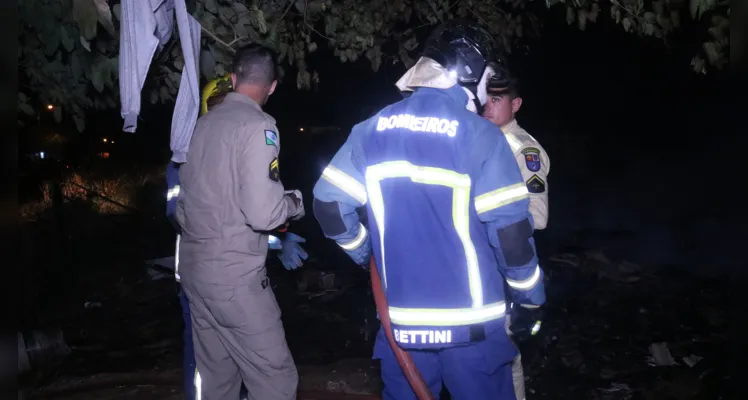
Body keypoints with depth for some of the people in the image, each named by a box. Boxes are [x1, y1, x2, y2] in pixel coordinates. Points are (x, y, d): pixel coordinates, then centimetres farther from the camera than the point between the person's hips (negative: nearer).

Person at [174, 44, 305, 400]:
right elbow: (263, 213, -22)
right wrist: (295, 202, -2)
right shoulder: (257, 125, -13)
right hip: (235, 275, -8)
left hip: (194, 269, 8)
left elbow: (182, 208, 14)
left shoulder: (202, 124, 9)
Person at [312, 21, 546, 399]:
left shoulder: (374, 128, 0)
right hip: (470, 322, -3)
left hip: (400, 320, 4)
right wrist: (531, 295, 2)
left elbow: (328, 202, 1)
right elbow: (510, 230, -14)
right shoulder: (480, 135, -13)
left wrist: (361, 249, 19)